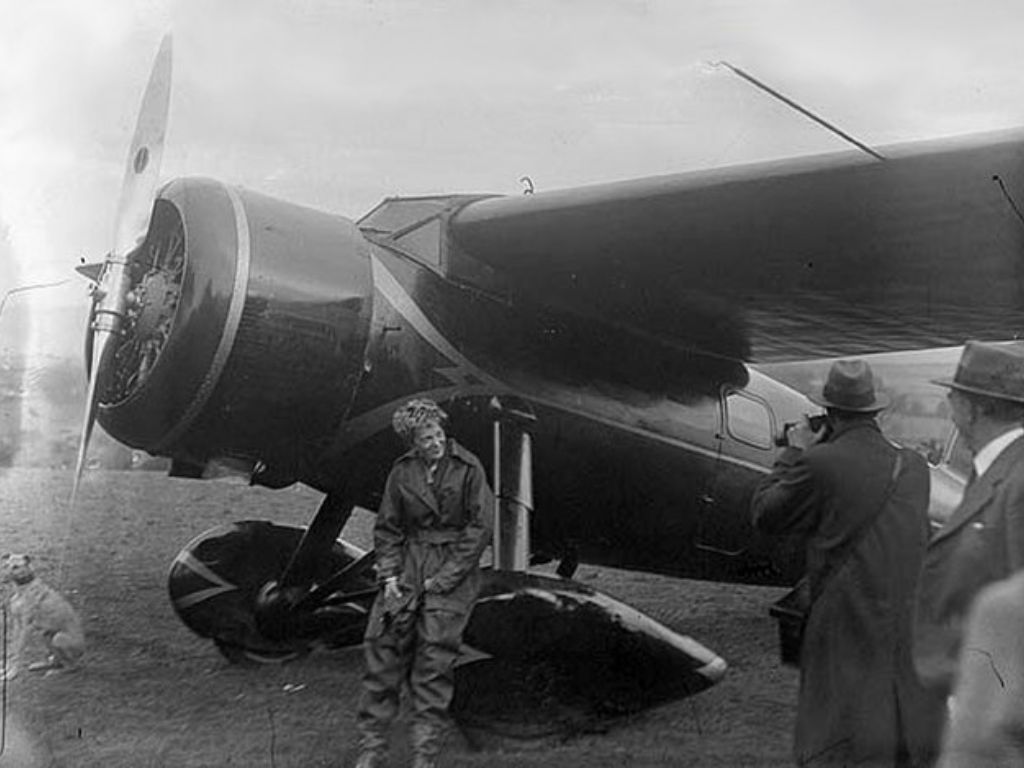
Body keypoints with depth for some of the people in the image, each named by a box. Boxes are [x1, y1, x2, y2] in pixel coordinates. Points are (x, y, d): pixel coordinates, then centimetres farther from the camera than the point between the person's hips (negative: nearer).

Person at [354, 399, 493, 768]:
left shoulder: (468, 468, -7)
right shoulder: (402, 471, 3)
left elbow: (480, 528, -8)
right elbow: (387, 527, 10)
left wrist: (446, 577, -11)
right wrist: (389, 574, -3)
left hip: (453, 569, -3)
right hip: (408, 562, 3)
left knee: (434, 659, -6)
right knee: (383, 647, -1)